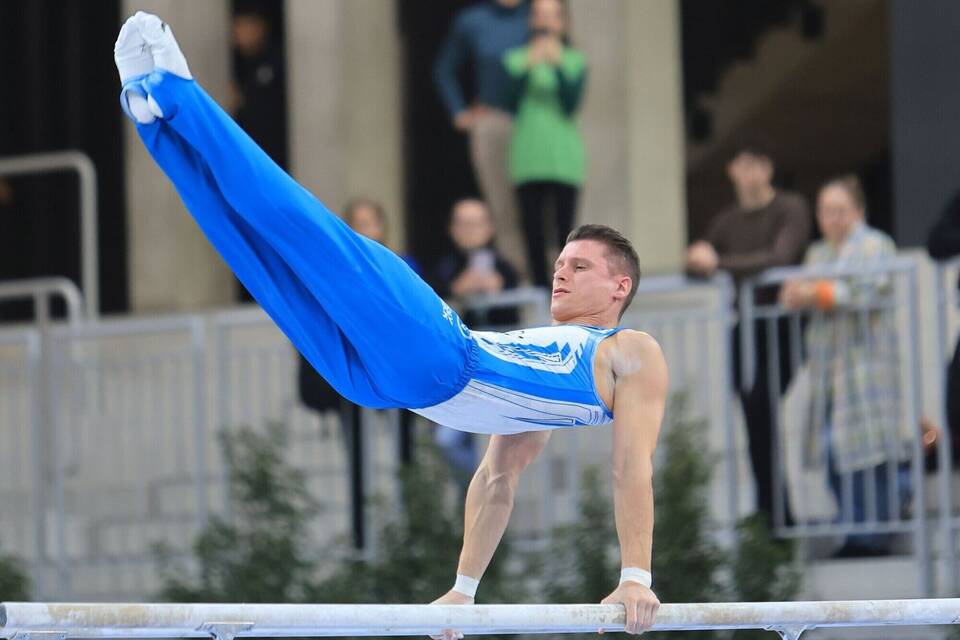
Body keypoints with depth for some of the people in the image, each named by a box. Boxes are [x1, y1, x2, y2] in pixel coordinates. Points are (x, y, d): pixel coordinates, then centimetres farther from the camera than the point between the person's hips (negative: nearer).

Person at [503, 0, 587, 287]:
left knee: (565, 229, -5)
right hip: (528, 161, 1)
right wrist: (528, 68, -16)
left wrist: (558, 67, -17)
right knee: (533, 233, -2)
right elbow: (512, 102, -3)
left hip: (564, 160, -1)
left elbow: (571, 104, -5)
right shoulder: (516, 59, 9)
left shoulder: (574, 61, 7)